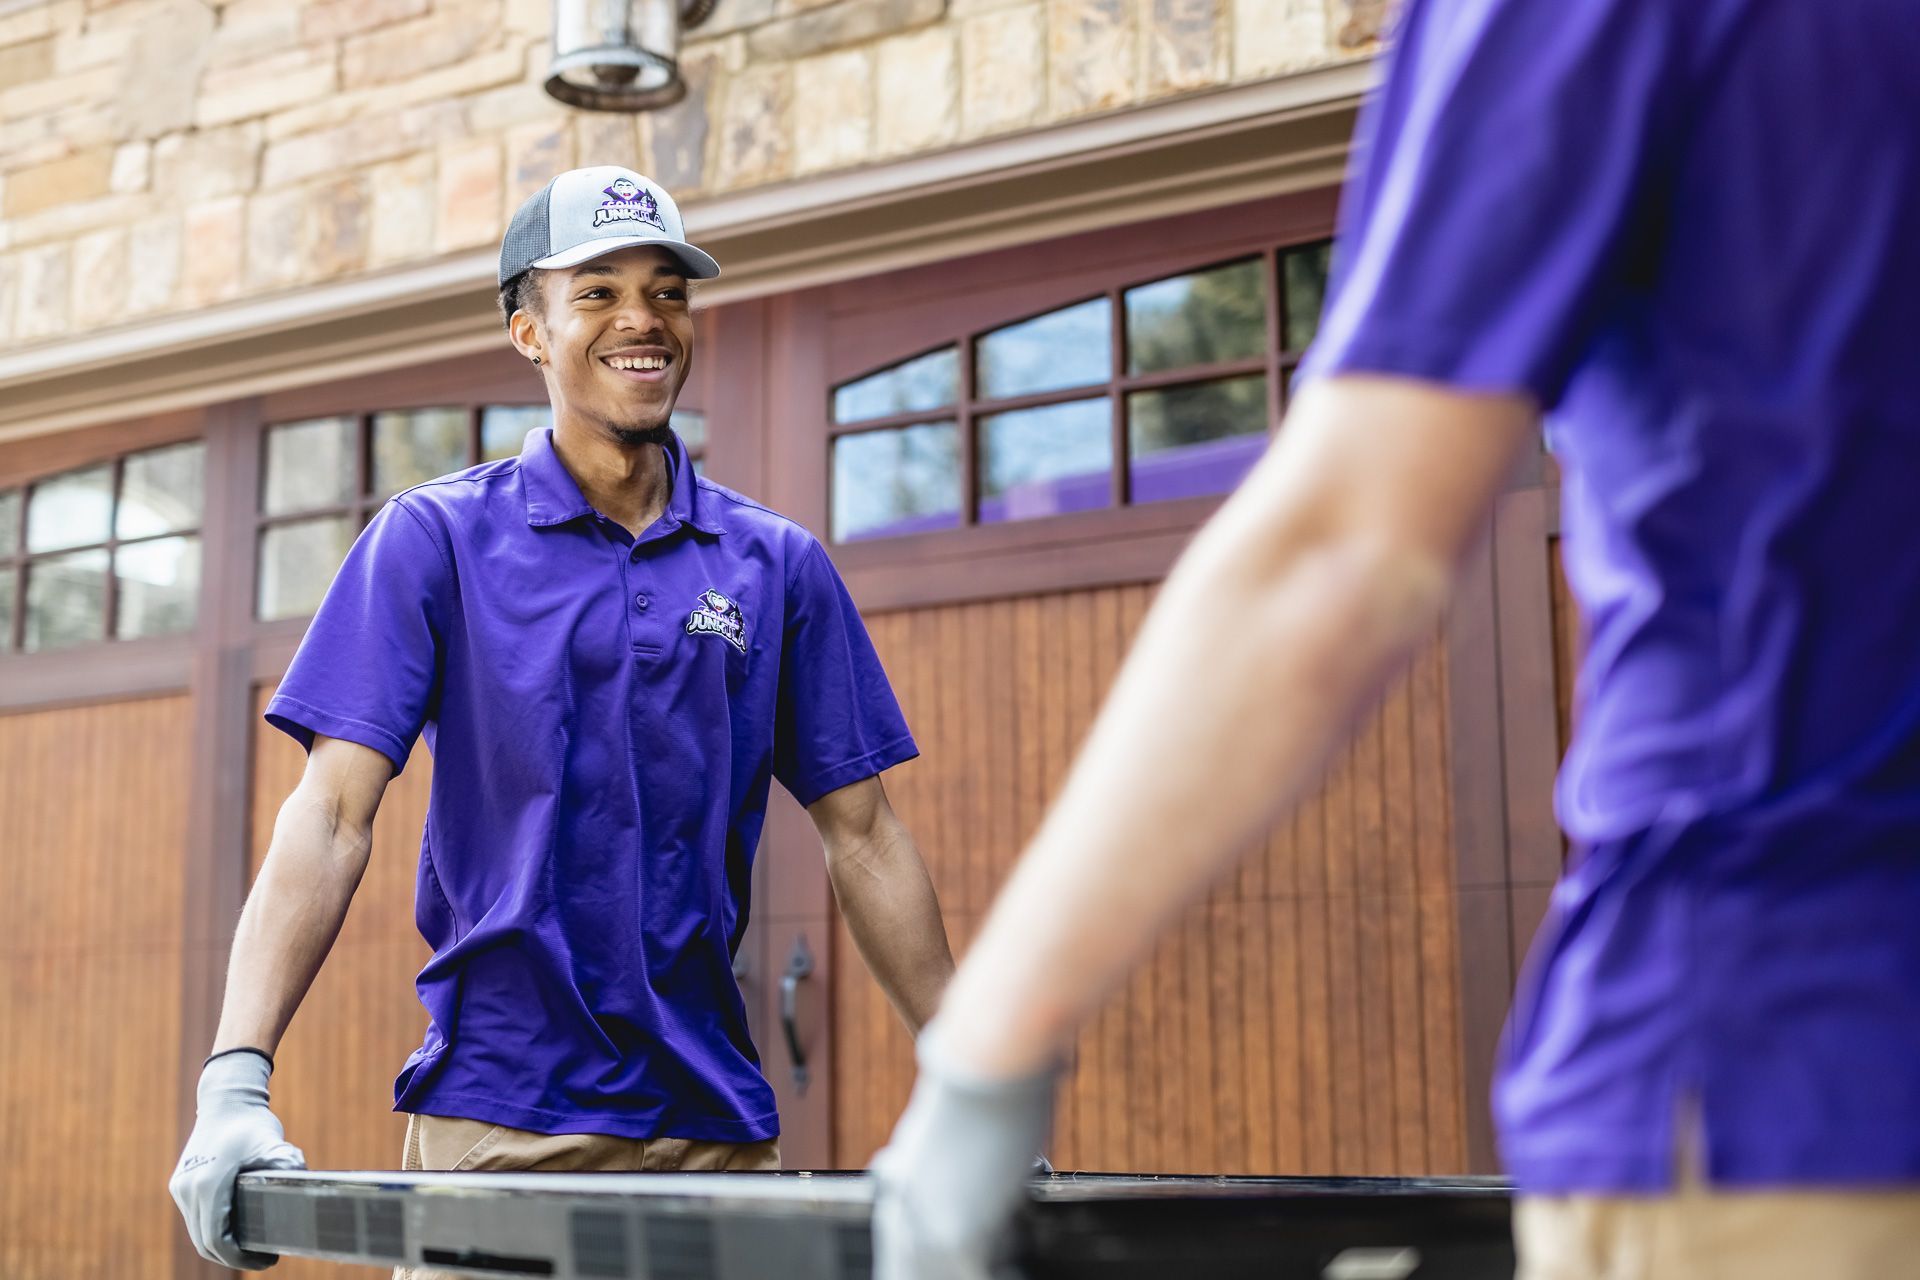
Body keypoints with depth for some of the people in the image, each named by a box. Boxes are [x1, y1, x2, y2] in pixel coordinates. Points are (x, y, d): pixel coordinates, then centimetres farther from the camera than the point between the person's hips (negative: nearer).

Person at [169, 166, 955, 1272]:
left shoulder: (781, 566, 7)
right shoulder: (435, 539, 0)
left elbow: (862, 835, 8)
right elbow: (334, 814, -6)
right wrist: (237, 1078, -17)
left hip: (714, 1122, 2)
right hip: (492, 1121, -2)